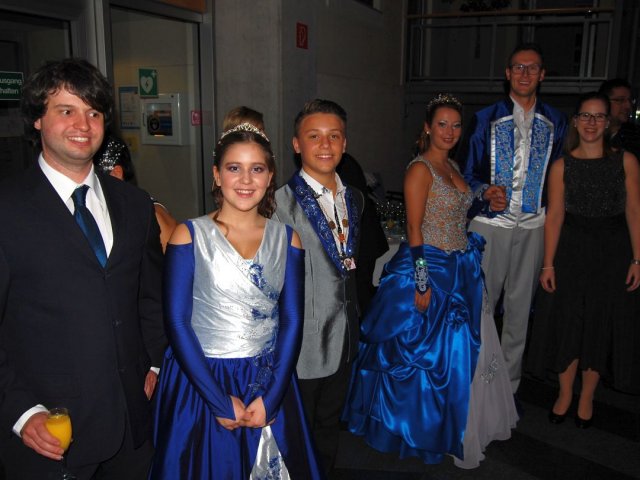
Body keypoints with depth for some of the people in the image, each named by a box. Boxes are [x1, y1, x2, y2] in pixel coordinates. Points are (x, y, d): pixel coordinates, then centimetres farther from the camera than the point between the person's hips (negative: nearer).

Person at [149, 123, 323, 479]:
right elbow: (177, 322, -10)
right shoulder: (190, 235, -6)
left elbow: (292, 321, -1)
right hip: (199, 383, -2)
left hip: (270, 385, 3)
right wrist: (220, 401, -13)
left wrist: (271, 397, -10)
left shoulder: (287, 239, 2)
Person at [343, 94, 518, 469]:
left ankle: (457, 422, 36)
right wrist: (422, 281, -20)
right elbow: (414, 229, -18)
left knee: (466, 347, 16)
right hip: (431, 268, -9)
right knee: (431, 350, 4)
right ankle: (426, 425, 25)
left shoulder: (452, 165, 11)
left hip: (462, 269, 9)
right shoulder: (420, 169, -14)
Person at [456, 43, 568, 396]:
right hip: (489, 224, -2)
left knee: (520, 307, 9)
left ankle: (509, 384, 23)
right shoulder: (485, 119, 4)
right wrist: (486, 193, -15)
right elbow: (465, 171, 4)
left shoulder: (555, 123, 9)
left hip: (533, 226, 2)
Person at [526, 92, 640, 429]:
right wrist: (548, 264, -7)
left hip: (613, 251, 0)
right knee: (567, 323, 7)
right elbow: (554, 216, -3)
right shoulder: (562, 165, -1)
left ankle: (586, 397, 27)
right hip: (571, 249, 0)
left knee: (601, 325, 8)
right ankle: (565, 393, 27)